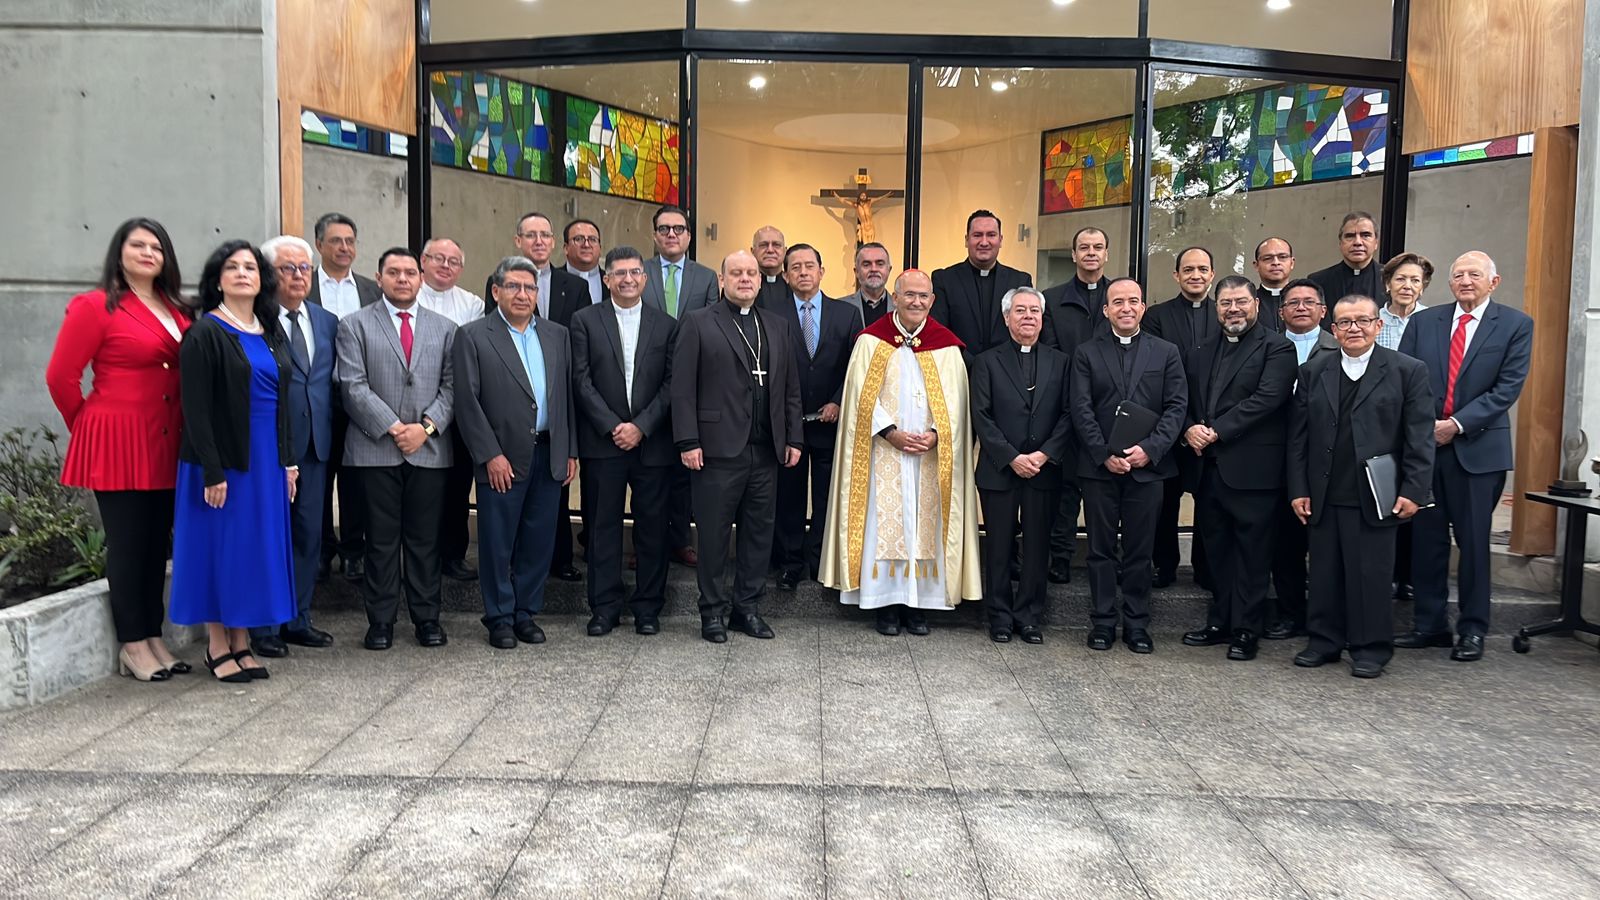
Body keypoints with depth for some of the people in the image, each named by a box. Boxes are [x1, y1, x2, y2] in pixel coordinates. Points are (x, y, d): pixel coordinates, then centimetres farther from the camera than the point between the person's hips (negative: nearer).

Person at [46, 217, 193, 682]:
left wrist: (183, 427, 8)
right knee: (127, 543, 1)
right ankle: (132, 646, 11)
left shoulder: (176, 311, 9)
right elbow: (61, 375, -6)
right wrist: (87, 427, 3)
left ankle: (153, 637, 21)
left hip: (165, 445, 6)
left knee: (158, 542, 11)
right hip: (117, 445, -6)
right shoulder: (96, 306, -7)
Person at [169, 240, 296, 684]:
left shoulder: (271, 334, 11)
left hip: (266, 457, 6)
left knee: (257, 545, 9)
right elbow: (195, 407, -13)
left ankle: (242, 642, 19)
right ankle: (218, 646, 13)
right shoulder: (205, 333, -8)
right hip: (222, 458, -6)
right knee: (220, 545, 2)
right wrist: (212, 471, -18)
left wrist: (288, 460, 9)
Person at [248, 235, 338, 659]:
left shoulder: (327, 322, 12)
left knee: (309, 534, 12)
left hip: (314, 445, 6)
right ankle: (263, 627, 14)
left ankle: (297, 620, 24)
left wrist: (330, 430, 4)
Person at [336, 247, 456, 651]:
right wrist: (393, 428, -12)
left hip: (429, 449, 2)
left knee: (425, 539, 7)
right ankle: (380, 621, 12)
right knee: (382, 539, 3)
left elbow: (451, 385, 6)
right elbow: (354, 386, -4)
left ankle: (427, 617, 15)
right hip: (375, 450, -2)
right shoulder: (355, 325, 6)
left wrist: (426, 426, -8)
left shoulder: (444, 329, 13)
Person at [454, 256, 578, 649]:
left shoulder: (557, 335, 11)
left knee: (539, 541, 9)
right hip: (503, 459, -4)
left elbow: (568, 395, 12)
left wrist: (570, 451, 8)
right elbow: (467, 401, -7)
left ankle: (526, 612, 22)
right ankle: (499, 618, 18)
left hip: (549, 456, 4)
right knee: (498, 542, 5)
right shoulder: (473, 336, -2)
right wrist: (490, 455, -12)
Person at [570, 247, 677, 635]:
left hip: (652, 442, 1)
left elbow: (671, 384, 1)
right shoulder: (585, 321, 5)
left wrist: (641, 426, -9)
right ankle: (604, 607, 13)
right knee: (603, 526, 4)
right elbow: (582, 380, -2)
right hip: (602, 442, -1)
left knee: (652, 526, 5)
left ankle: (648, 607, 16)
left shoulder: (666, 325, 8)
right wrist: (612, 426, -10)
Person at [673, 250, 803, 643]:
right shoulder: (698, 323, 1)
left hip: (767, 450, 5)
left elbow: (790, 389, 15)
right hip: (718, 448, -4)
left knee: (760, 532, 9)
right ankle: (714, 610, 15)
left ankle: (747, 606, 21)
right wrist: (688, 441, -11)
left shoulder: (778, 327, 15)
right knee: (714, 533, 3)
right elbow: (683, 387, -5)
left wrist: (793, 439, 9)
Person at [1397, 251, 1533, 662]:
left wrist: (1457, 424, -13)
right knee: (1426, 538, 7)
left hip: (1479, 448, -2)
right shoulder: (1423, 322, 9)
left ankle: (1473, 629, 15)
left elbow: (1508, 386, -7)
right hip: (1423, 444, 3)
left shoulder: (1516, 325, 1)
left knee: (1474, 540, 4)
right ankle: (1430, 624, 18)